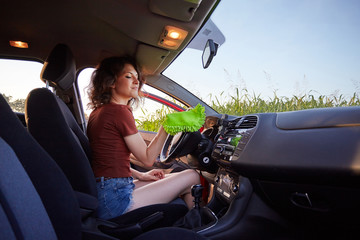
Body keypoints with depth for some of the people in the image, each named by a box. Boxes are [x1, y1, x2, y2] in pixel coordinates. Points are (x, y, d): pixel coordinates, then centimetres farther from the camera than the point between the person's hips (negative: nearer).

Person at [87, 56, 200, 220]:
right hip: (115, 199, -10)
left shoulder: (98, 112, 12)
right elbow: (147, 159, -11)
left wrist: (140, 175, 13)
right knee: (192, 176, -2)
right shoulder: (120, 112, -17)